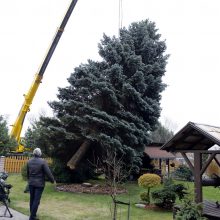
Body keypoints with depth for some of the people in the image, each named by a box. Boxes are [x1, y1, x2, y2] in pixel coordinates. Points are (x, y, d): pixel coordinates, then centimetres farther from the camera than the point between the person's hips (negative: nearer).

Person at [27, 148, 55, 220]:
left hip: (31, 183, 6)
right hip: (39, 184, -6)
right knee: (36, 200, -1)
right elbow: (48, 172, -14)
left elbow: (27, 172, 15)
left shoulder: (29, 161, 3)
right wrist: (53, 180, 0)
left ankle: (32, 214, 28)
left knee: (32, 199, 16)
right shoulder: (42, 161, -15)